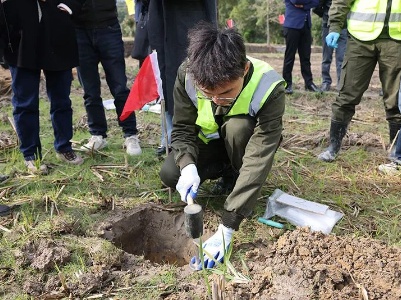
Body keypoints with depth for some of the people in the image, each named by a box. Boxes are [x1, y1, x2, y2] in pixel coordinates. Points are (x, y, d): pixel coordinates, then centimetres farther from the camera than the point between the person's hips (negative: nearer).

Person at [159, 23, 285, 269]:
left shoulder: (269, 89, -37)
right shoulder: (187, 74, -28)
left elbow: (259, 158, -41)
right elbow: (183, 128, -17)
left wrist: (227, 228, -45)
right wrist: (188, 166, -39)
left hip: (247, 142, -2)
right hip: (209, 142, 3)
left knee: (238, 126, -36)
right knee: (170, 174, -22)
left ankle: (242, 186, -8)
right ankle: (227, 171, 7)